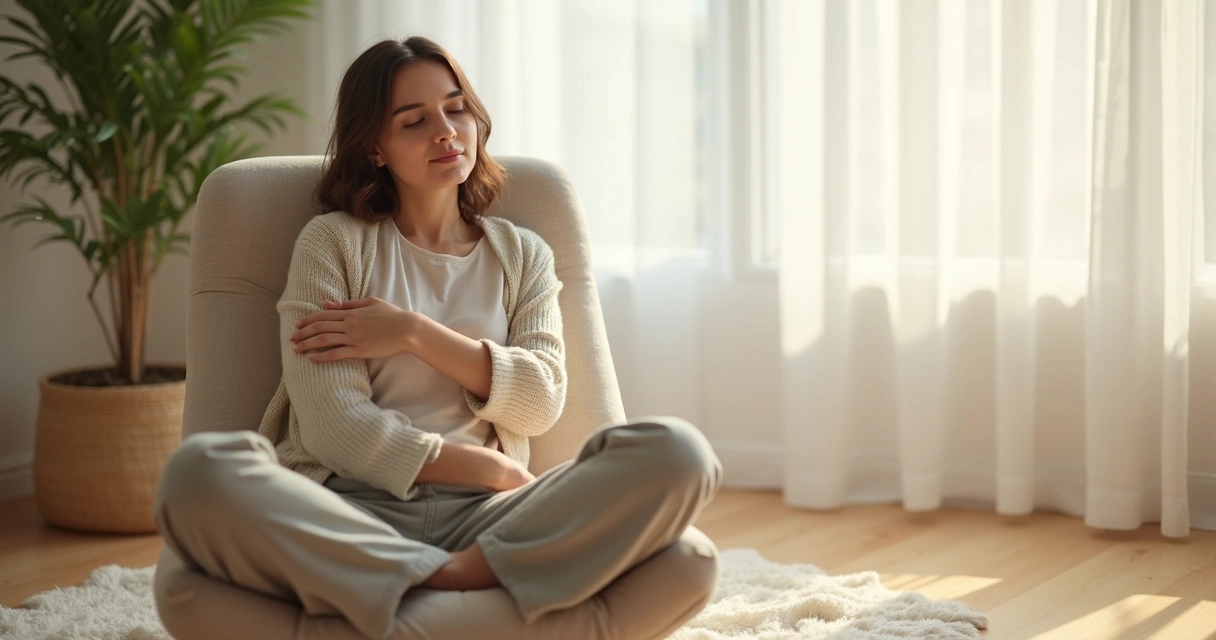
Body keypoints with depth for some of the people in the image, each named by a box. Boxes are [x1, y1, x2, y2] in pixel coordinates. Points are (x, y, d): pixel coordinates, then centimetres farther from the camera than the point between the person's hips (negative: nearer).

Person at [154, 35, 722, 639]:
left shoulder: (523, 255, 21)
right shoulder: (332, 242, 10)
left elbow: (541, 401, 5)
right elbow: (331, 426, -3)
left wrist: (413, 335, -4)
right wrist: (494, 472, -5)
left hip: (484, 518, 2)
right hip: (355, 509, -2)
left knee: (676, 453, -26)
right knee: (200, 471, -36)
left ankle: (443, 581, -31)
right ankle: (452, 585, -33)